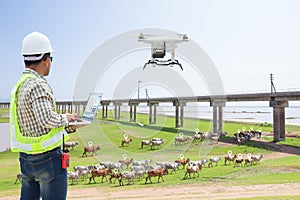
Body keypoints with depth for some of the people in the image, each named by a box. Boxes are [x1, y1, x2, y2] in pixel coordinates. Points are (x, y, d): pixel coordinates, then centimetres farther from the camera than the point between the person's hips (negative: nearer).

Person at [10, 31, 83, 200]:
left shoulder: (19, 85, 11)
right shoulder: (38, 85, -18)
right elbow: (47, 118, -30)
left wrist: (68, 128, 10)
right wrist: (65, 118, -11)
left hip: (26, 159, 9)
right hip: (48, 157, -9)